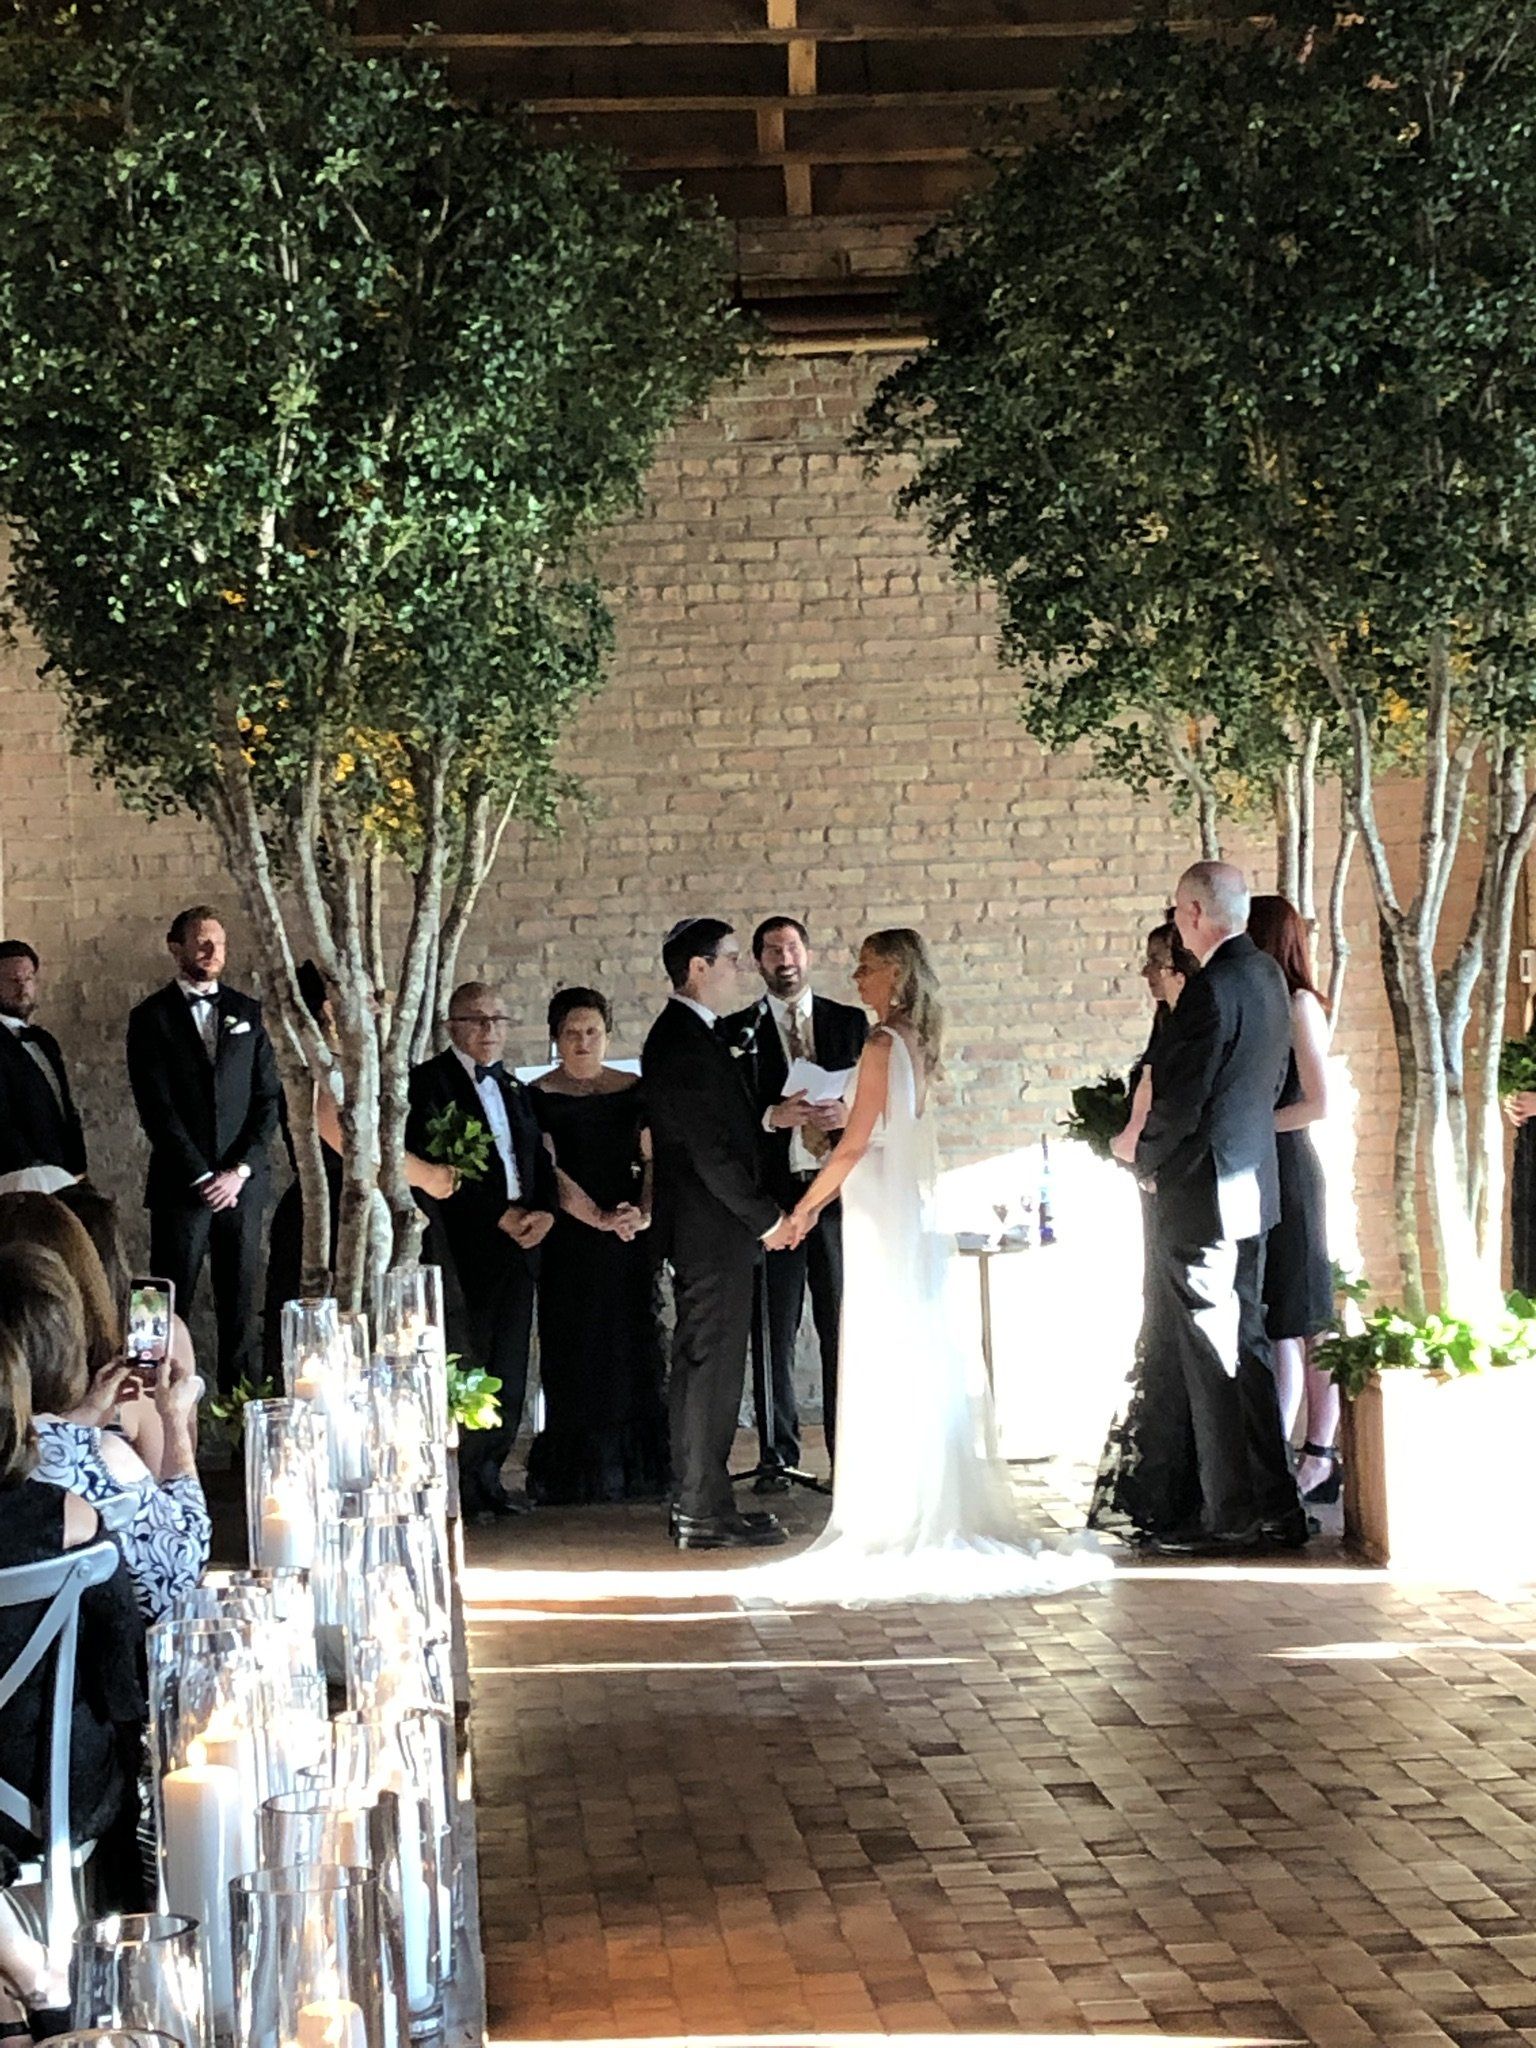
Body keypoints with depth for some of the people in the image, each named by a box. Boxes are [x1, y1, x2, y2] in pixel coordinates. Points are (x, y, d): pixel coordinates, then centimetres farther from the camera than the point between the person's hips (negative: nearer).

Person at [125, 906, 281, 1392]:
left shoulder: (247, 1013, 13)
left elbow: (268, 1097, 8)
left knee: (241, 1305, 2)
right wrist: (203, 1177, -9)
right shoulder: (151, 1017, 2)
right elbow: (156, 1108, -4)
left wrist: (240, 1170, -4)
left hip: (241, 1182, 3)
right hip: (180, 1184, -3)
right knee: (171, 1304, -4)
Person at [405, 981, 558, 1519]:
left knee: (508, 1375, 6)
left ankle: (487, 1477, 13)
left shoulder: (513, 1088, 21)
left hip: (518, 1246, 7)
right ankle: (460, 1484, 1)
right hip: (464, 1247, -7)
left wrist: (544, 1211, -2)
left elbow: (539, 1161, 19)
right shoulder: (429, 1081, -2)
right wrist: (500, 1215, -14)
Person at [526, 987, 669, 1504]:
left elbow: (654, 1160, 4)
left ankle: (639, 1469, 6)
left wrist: (645, 1214, -14)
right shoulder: (539, 1097, 1)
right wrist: (599, 1217, -19)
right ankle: (579, 1474, 3)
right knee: (575, 1352, -2)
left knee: (636, 1346, 0)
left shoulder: (634, 1092, 9)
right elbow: (547, 1170, -8)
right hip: (568, 1242, -2)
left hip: (630, 1239, 2)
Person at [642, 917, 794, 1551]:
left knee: (699, 1368, 13)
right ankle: (704, 1513, -2)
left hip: (704, 1234, 11)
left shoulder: (684, 1036, 16)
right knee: (712, 1366, -6)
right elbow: (710, 1149, -20)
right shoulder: (685, 1042, -17)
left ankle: (695, 1505, 19)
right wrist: (765, 1218, -14)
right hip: (713, 1233, -11)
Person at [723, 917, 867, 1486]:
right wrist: (771, 1117, -16)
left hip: (840, 1190, 1)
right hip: (774, 1194, -1)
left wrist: (851, 1114, -10)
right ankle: (776, 1455, 9)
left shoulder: (850, 1022, 12)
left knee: (846, 1327, 2)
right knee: (772, 1331, 2)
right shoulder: (739, 1031, 7)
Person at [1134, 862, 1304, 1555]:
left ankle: (1229, 1516, 4)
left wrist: (1145, 1162, -1)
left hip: (1201, 1193, -9)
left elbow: (1178, 1102, -21)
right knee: (1246, 1346, 15)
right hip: (1252, 1186, 9)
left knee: (1210, 1359, -2)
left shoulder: (1212, 989, -21)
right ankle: (1276, 1506, 20)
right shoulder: (1268, 976, 8)